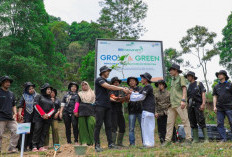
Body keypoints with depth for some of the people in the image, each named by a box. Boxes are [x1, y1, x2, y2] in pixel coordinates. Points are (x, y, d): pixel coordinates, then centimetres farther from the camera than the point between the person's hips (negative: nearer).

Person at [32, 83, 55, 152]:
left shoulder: (50, 99, 20)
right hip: (39, 117, -5)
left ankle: (41, 146, 3)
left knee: (44, 133, 0)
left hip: (48, 118, 5)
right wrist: (43, 114, -11)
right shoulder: (39, 96, 6)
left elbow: (53, 109, 13)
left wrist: (48, 115, -5)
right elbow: (36, 105, -6)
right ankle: (34, 147, -6)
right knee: (37, 131, -9)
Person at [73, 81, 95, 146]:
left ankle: (91, 141, -6)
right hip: (82, 112, 1)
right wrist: (75, 111, -1)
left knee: (91, 124, -16)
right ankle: (84, 142, 0)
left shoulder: (92, 93, 19)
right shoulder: (79, 94, 18)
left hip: (90, 111, 0)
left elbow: (95, 102, 17)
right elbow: (77, 103, 11)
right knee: (82, 126, -4)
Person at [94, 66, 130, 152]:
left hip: (107, 106, 8)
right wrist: (122, 88, -15)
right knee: (98, 125, -5)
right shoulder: (99, 79, -3)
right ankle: (97, 145, -1)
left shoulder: (106, 81, 22)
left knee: (108, 125, 5)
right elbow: (109, 87, -16)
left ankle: (110, 143, 8)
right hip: (100, 106, -8)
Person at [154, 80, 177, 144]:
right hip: (159, 114, 2)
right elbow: (155, 104, 8)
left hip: (168, 113, -1)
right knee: (161, 129, 3)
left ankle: (174, 140, 9)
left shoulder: (168, 93, 7)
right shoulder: (156, 95, 12)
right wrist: (155, 112, -3)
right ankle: (162, 141, 11)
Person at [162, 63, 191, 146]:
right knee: (169, 122, 4)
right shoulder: (172, 80, 24)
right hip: (172, 104, 8)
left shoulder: (181, 78, 5)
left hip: (180, 103, -7)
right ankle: (168, 140, 7)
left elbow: (184, 89, -6)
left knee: (185, 120, -6)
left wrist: (183, 100, -18)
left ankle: (188, 138, -3)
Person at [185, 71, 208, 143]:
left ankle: (206, 138, -7)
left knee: (201, 122, -11)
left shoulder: (199, 84, 7)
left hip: (198, 105, -5)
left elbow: (203, 94, -2)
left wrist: (203, 104, -15)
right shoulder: (188, 86, 20)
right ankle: (195, 139, 7)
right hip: (190, 106, 5)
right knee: (193, 123, 3)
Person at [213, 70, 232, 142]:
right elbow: (215, 97, 13)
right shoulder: (216, 87, 15)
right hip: (219, 108, 3)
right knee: (220, 123, -1)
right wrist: (214, 106, 3)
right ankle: (223, 138, 5)